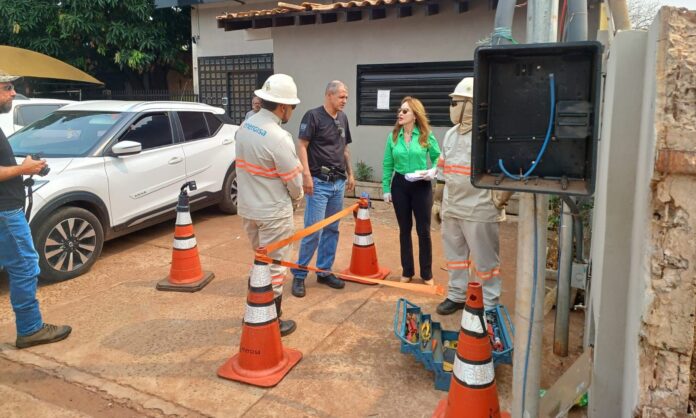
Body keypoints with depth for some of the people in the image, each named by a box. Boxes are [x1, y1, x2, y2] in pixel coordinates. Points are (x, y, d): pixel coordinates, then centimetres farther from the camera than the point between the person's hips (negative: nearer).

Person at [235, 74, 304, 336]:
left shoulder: (245, 126, 1)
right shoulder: (279, 137, -24)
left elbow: (247, 166, 6)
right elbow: (294, 179, -15)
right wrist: (297, 199, 7)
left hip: (247, 207, 8)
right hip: (273, 212, -8)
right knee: (274, 266, 6)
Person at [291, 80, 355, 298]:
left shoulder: (343, 118, 12)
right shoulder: (313, 116, -8)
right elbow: (302, 145, -12)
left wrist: (350, 173, 17)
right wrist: (306, 174, -19)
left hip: (338, 182, 7)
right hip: (319, 182, -7)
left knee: (332, 230, 11)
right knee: (313, 231, -7)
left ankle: (324, 271, 23)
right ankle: (299, 274, 7)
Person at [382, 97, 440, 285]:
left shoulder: (426, 136, -5)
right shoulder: (393, 136, 1)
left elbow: (438, 157, 4)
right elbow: (387, 164, 4)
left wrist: (433, 171, -16)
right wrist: (386, 189, 1)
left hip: (421, 186, -2)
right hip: (400, 185, 2)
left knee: (423, 230, 3)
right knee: (404, 229, 11)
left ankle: (427, 273, 18)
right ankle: (407, 271, 24)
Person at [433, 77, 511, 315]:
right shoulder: (451, 134, 11)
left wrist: (501, 200, -15)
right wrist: (438, 201, 18)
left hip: (479, 211, -8)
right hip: (451, 209, 8)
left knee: (484, 260, 4)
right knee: (455, 254, 18)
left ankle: (488, 305, 18)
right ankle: (457, 296, 34)